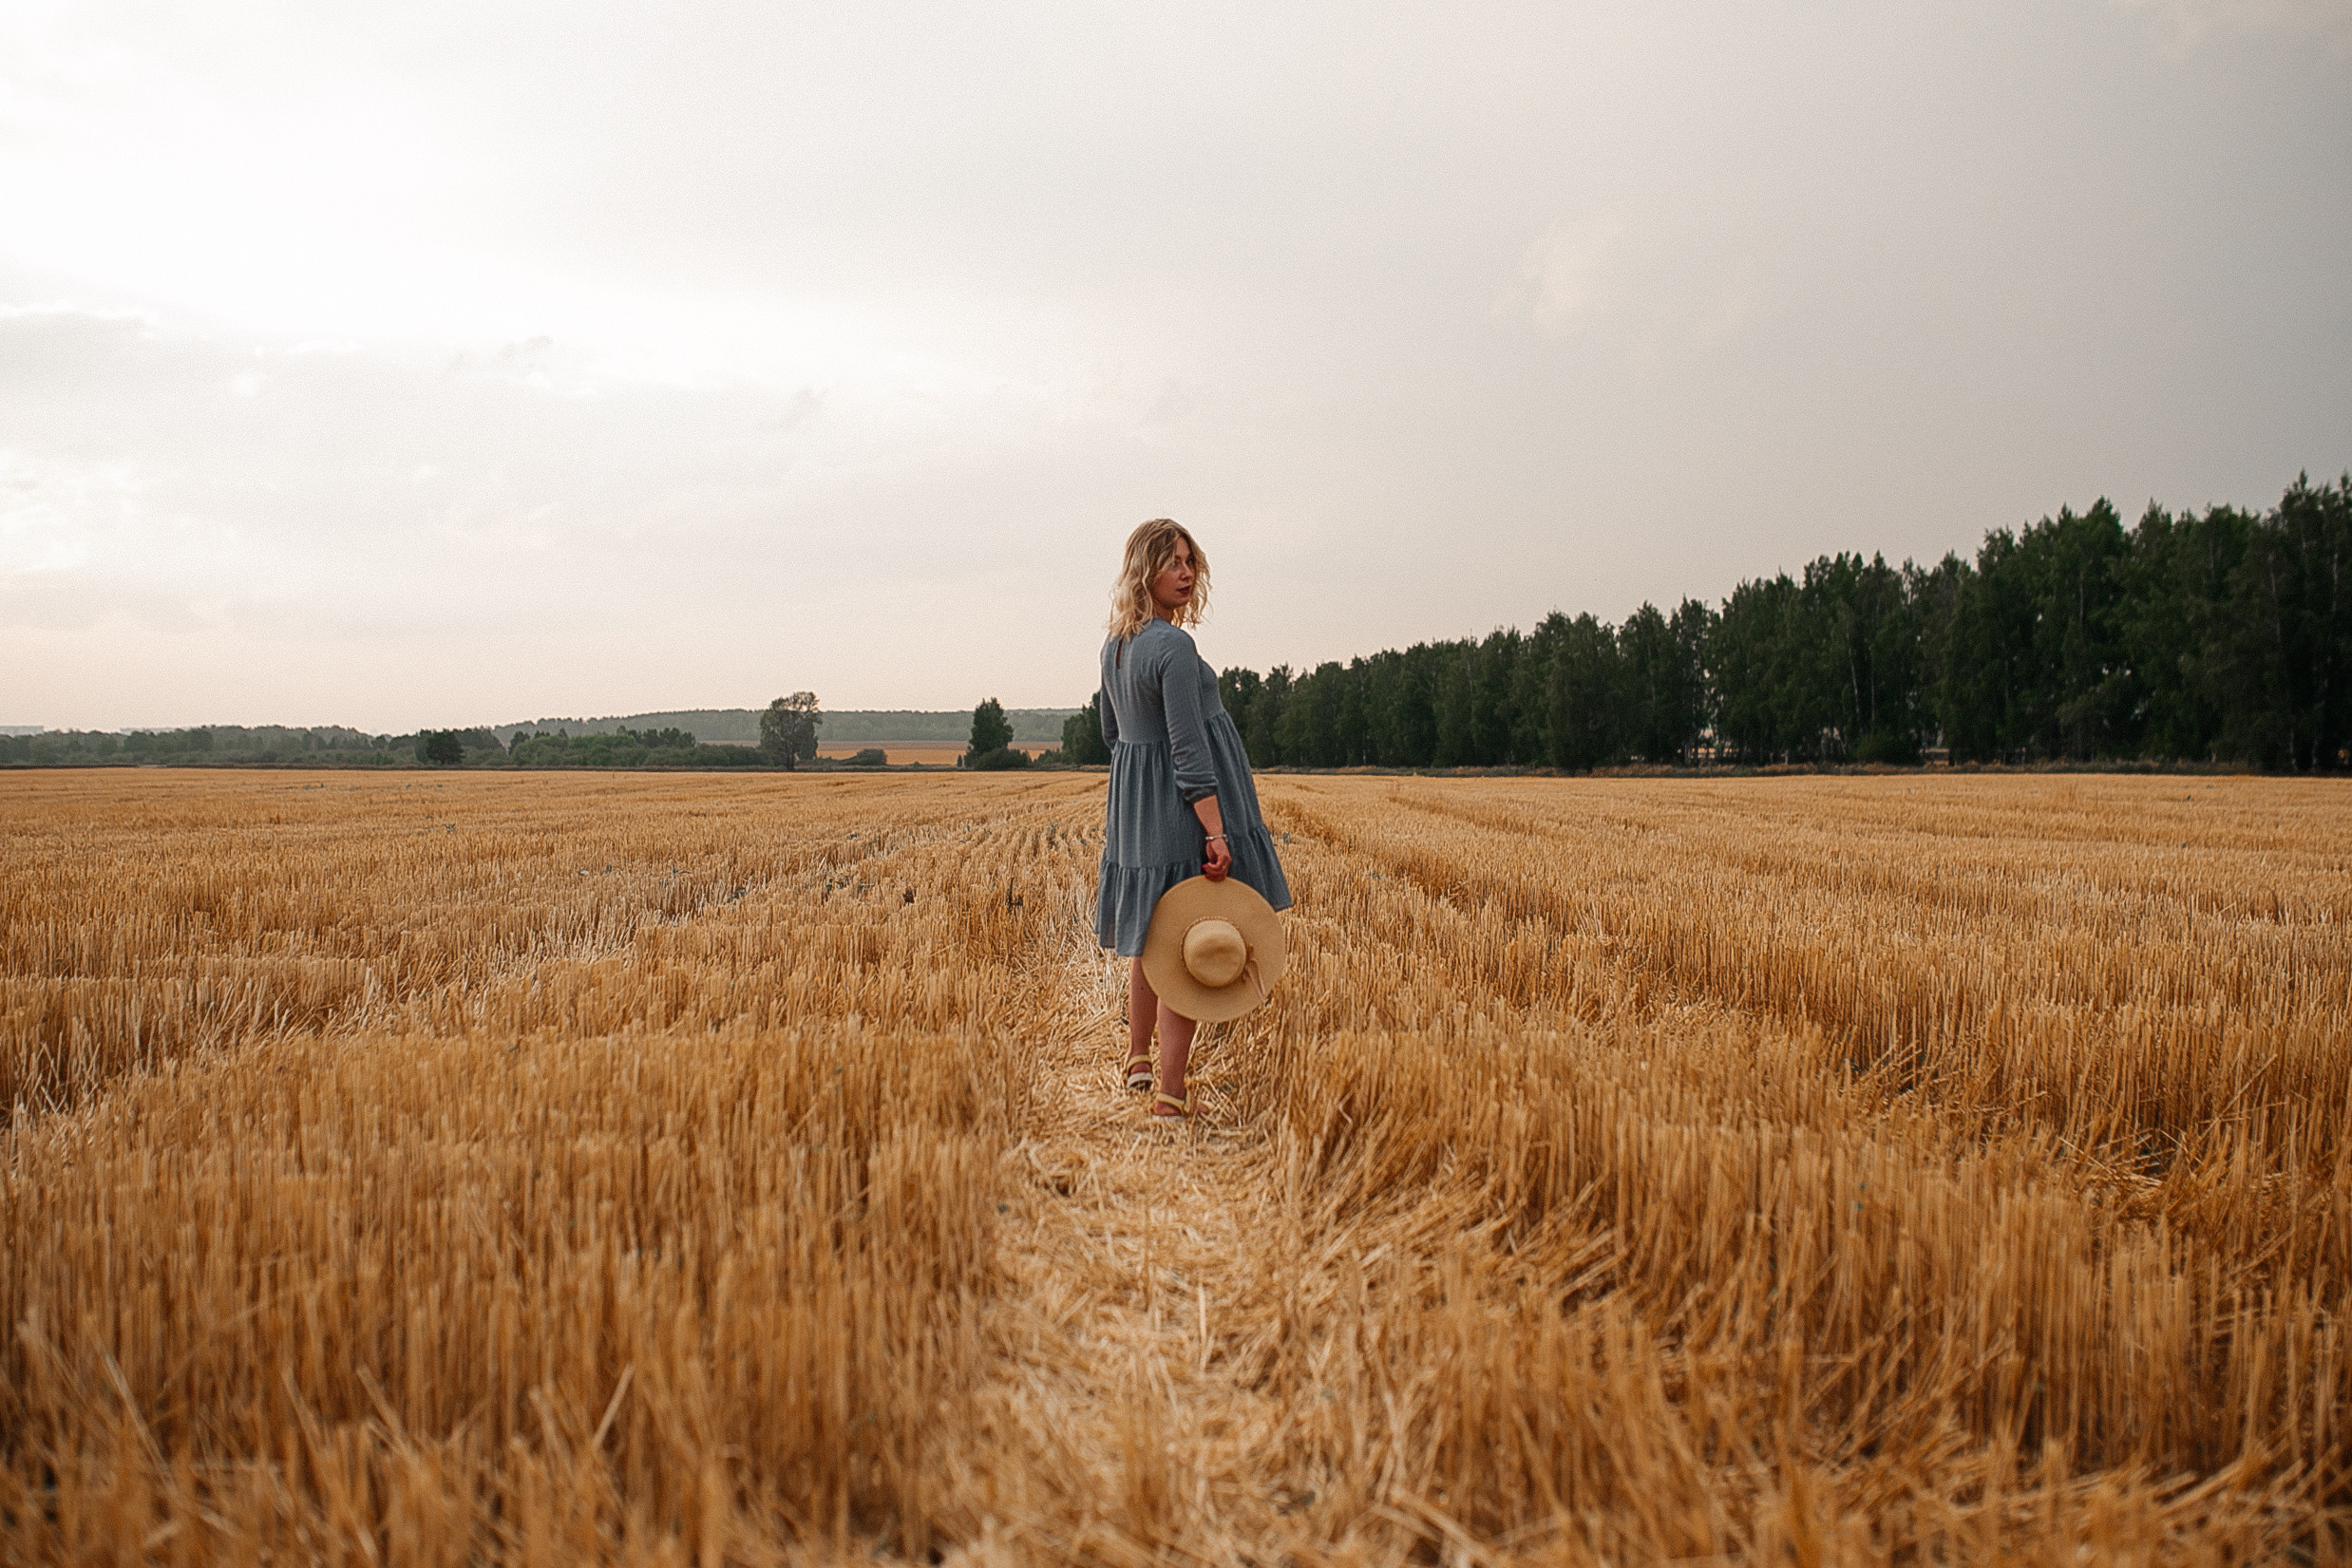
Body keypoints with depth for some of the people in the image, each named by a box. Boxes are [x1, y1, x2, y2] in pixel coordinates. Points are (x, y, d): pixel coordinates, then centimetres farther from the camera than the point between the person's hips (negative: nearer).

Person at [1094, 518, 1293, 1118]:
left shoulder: (1113, 647, 9)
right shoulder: (1174, 647, -18)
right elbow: (1189, 748, -22)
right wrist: (1216, 833, -22)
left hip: (1133, 809, 9)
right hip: (1185, 809, -8)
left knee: (1147, 933, 22)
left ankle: (1139, 1058, 38)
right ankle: (1171, 1093, -4)